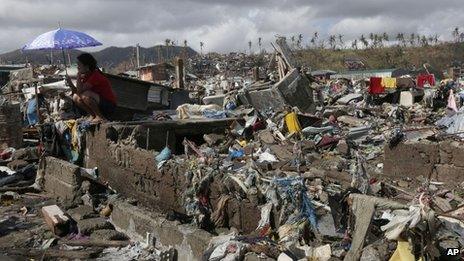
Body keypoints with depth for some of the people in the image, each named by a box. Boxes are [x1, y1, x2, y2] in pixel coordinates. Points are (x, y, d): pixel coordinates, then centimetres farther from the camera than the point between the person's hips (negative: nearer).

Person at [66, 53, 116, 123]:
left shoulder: (95, 76, -23)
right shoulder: (86, 76, 4)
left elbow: (80, 91, -26)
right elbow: (77, 91, 1)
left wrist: (78, 75, -26)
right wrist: (70, 83, -13)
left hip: (109, 105, -8)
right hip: (99, 102, 8)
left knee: (85, 95, -29)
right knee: (76, 97, -3)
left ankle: (100, 117, -12)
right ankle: (93, 115, 5)